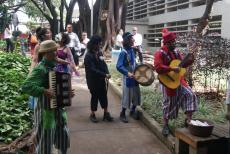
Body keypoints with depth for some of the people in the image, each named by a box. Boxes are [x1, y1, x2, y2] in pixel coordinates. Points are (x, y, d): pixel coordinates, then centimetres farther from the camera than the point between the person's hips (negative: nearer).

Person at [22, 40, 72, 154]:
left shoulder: (54, 66, 9)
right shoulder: (40, 69, -18)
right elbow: (26, 86, -29)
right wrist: (44, 91, -34)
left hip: (58, 108, 8)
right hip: (46, 111, -8)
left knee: (64, 137, 19)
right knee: (45, 142, 6)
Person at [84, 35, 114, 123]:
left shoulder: (99, 52, 3)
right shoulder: (88, 56, -17)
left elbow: (103, 64, 8)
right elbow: (93, 70, -22)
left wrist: (107, 73, -9)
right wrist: (105, 75, -24)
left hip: (102, 79, 6)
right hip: (93, 81, -6)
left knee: (104, 96, 10)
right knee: (95, 97, 6)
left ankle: (106, 114, 23)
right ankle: (92, 115, 24)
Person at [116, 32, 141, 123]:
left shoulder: (132, 50, 5)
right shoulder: (124, 52, -18)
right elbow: (119, 66, -24)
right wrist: (127, 73, -32)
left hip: (135, 76, 8)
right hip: (128, 78, -7)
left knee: (136, 95, 16)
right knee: (127, 96, 2)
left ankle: (133, 111, 35)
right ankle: (122, 114, 18)